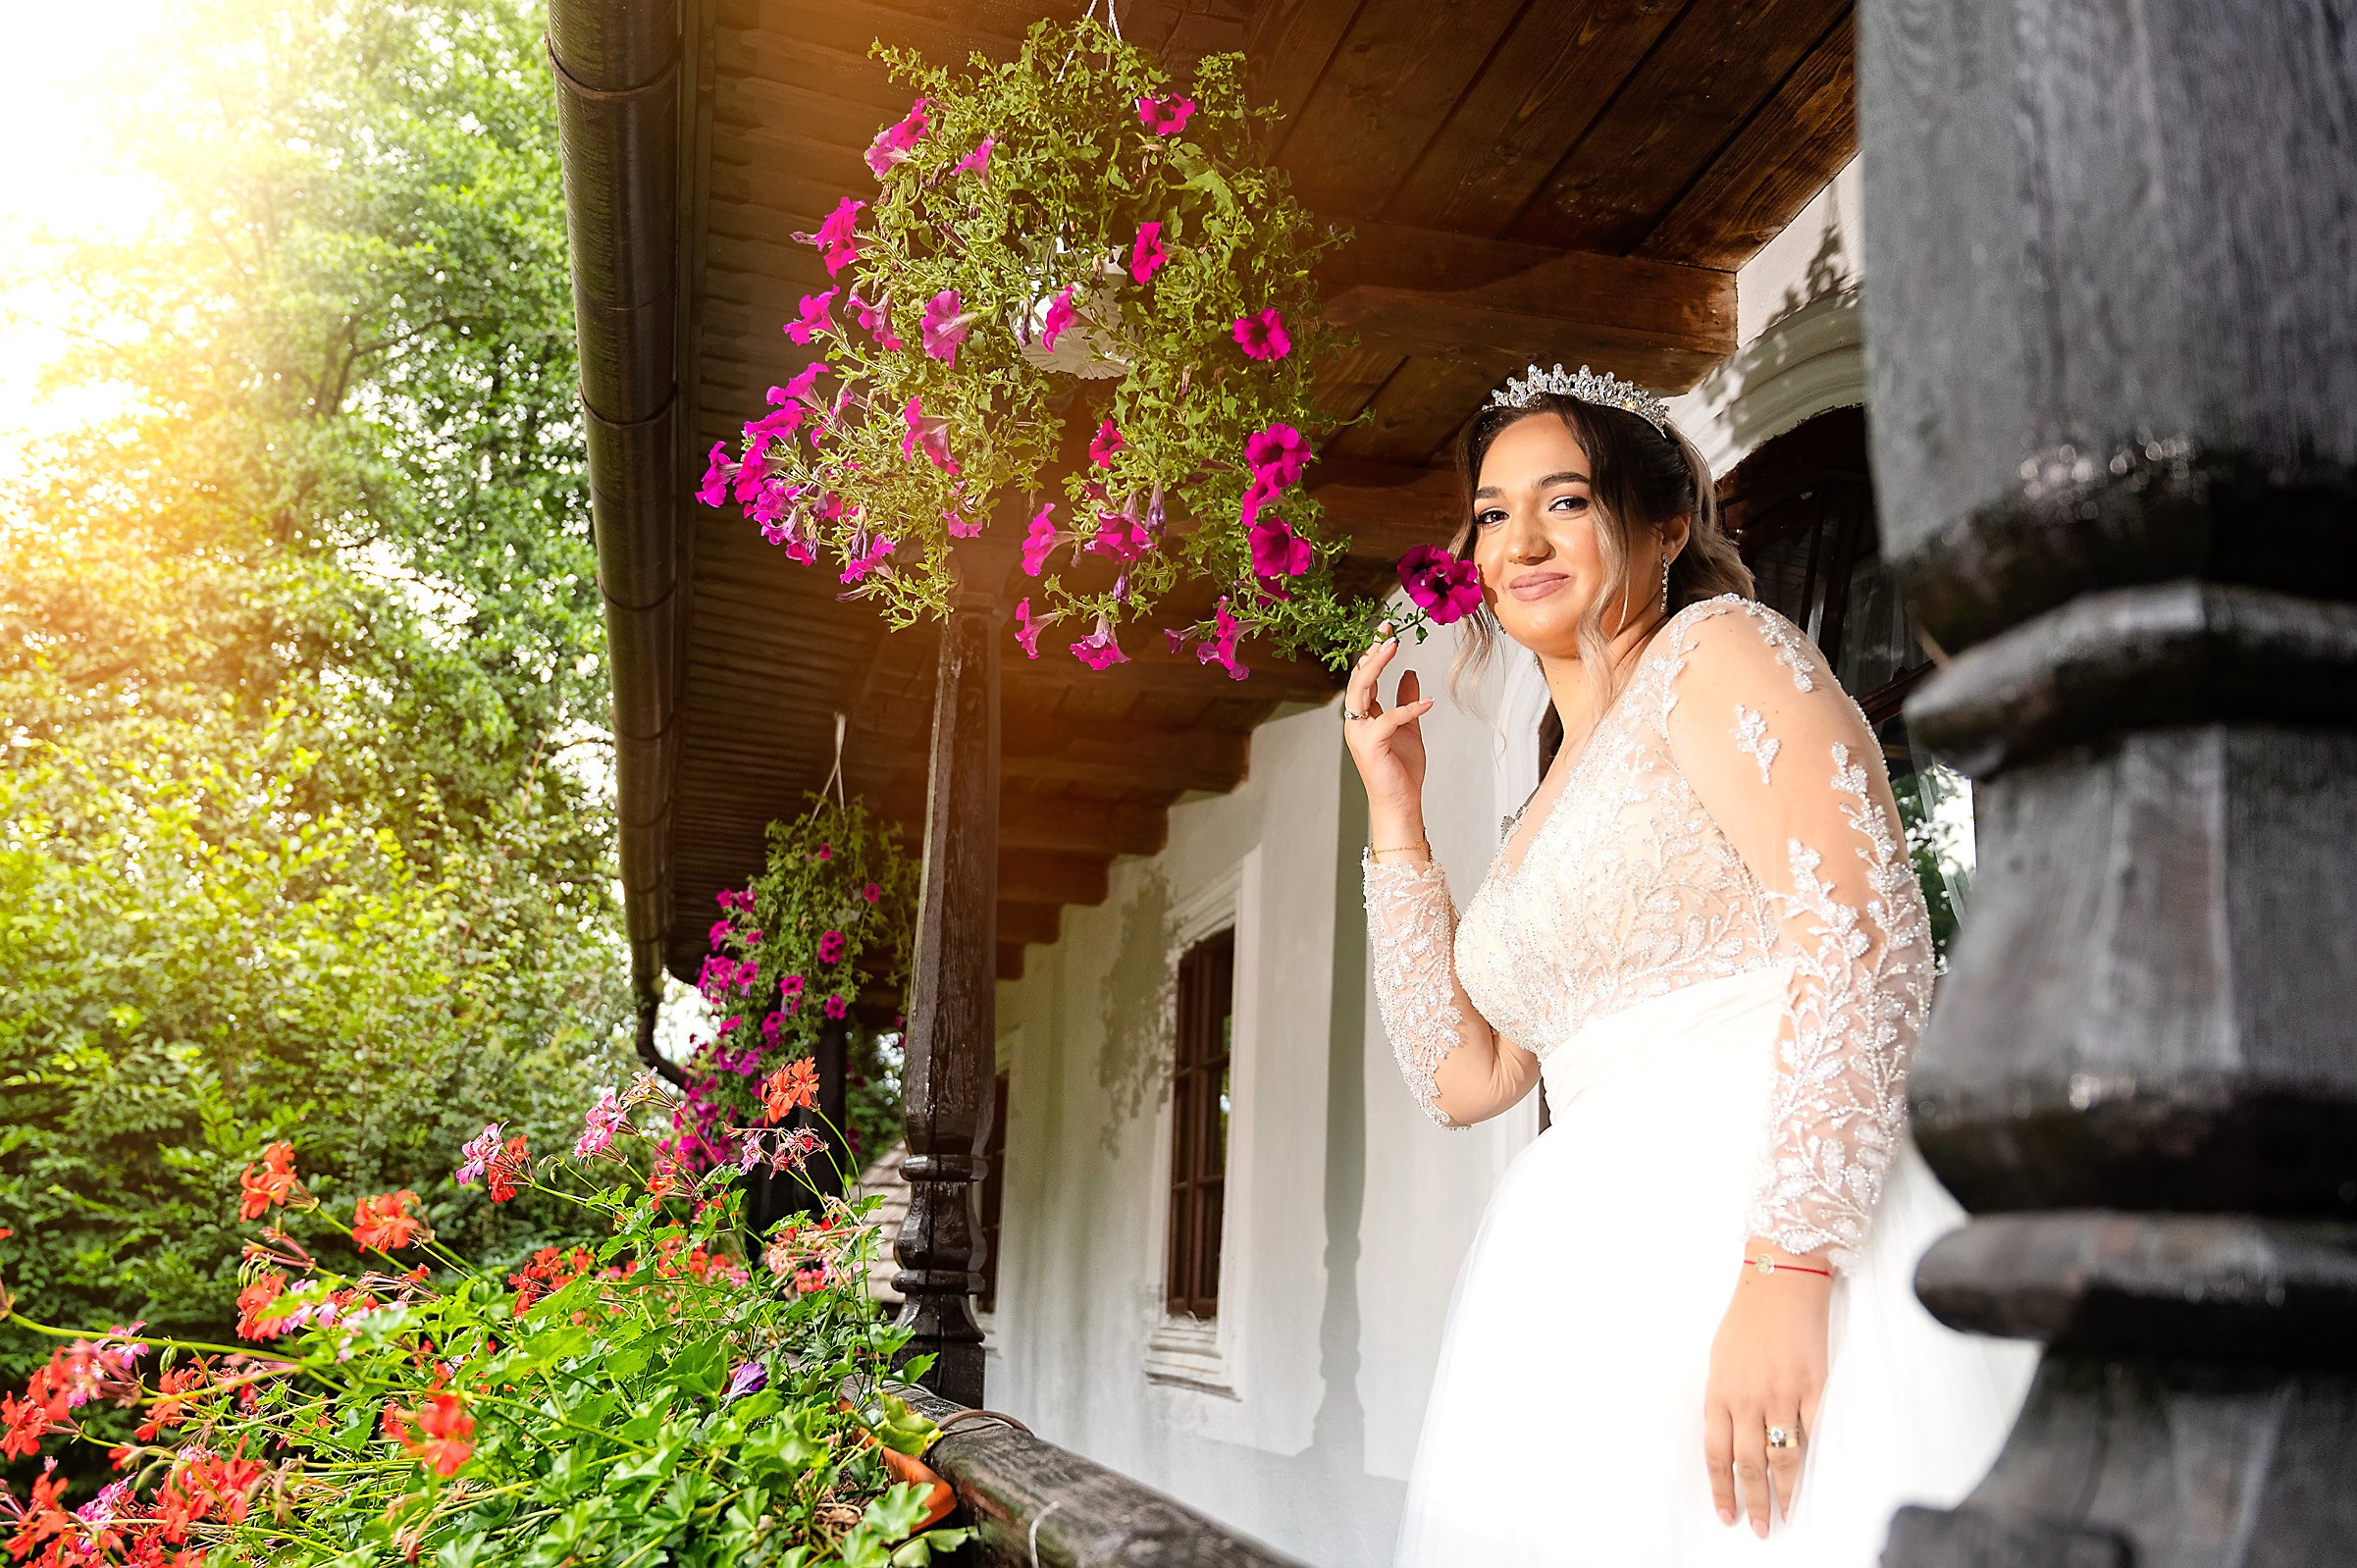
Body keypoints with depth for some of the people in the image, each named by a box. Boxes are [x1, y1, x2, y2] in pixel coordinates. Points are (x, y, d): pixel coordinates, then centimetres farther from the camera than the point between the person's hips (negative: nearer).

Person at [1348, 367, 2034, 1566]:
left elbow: (1867, 936, -14)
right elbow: (1462, 1077, 16)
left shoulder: (1719, 652, -1)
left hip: (1762, 1260, -7)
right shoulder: (1544, 817, 21)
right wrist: (1394, 813, 15)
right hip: (1594, 1291, 7)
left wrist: (1787, 1269, -24)